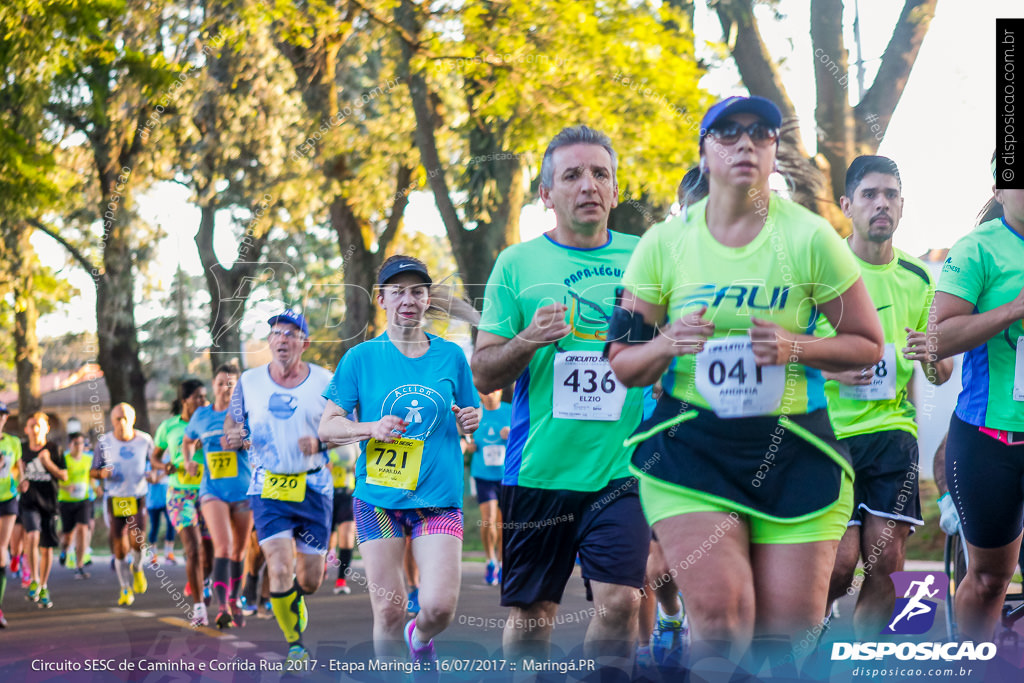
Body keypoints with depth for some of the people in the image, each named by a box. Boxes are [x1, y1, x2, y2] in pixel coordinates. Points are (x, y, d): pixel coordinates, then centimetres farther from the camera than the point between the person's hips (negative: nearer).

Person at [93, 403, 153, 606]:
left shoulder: (145, 440, -2)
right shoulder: (104, 442, -3)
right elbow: (93, 471, 5)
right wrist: (102, 473, -18)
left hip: (138, 496, 0)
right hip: (114, 498, 0)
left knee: (137, 540, -19)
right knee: (119, 548, -1)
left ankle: (137, 568, 14)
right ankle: (125, 589, 14)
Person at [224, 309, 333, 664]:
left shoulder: (325, 381, 0)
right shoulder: (249, 381, 3)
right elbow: (231, 427, 11)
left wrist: (319, 441, -15)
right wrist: (233, 438, -13)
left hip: (314, 487, 1)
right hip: (268, 487, 0)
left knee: (310, 581, 4)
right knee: (280, 570, -16)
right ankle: (295, 643, 2)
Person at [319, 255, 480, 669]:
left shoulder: (450, 356, 8)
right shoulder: (361, 358, 3)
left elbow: (463, 425, 18)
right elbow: (327, 428, 3)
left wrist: (469, 421, -5)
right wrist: (372, 428, -15)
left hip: (438, 498, 1)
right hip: (377, 498, -1)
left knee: (439, 607, -12)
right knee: (388, 612, -3)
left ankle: (420, 638, 23)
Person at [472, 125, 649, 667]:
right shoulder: (517, 264, 4)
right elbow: (483, 374, 4)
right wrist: (528, 340, -15)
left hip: (620, 467, 0)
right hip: (538, 471, 0)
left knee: (619, 602, -13)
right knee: (530, 613, 6)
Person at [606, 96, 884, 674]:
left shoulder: (808, 237, -1)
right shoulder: (664, 244, 3)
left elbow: (868, 344, 6)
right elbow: (623, 365, 8)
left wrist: (794, 347, -12)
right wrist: (667, 344, -14)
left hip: (793, 448, 0)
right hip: (689, 449, 0)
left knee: (785, 631, -1)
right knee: (721, 606, -21)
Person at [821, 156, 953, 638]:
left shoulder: (917, 280, 11)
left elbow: (942, 374, 16)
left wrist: (932, 358, -7)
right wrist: (824, 365, -17)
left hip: (893, 430, 4)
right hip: (829, 431, -4)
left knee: (886, 562, -4)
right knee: (840, 561, -10)